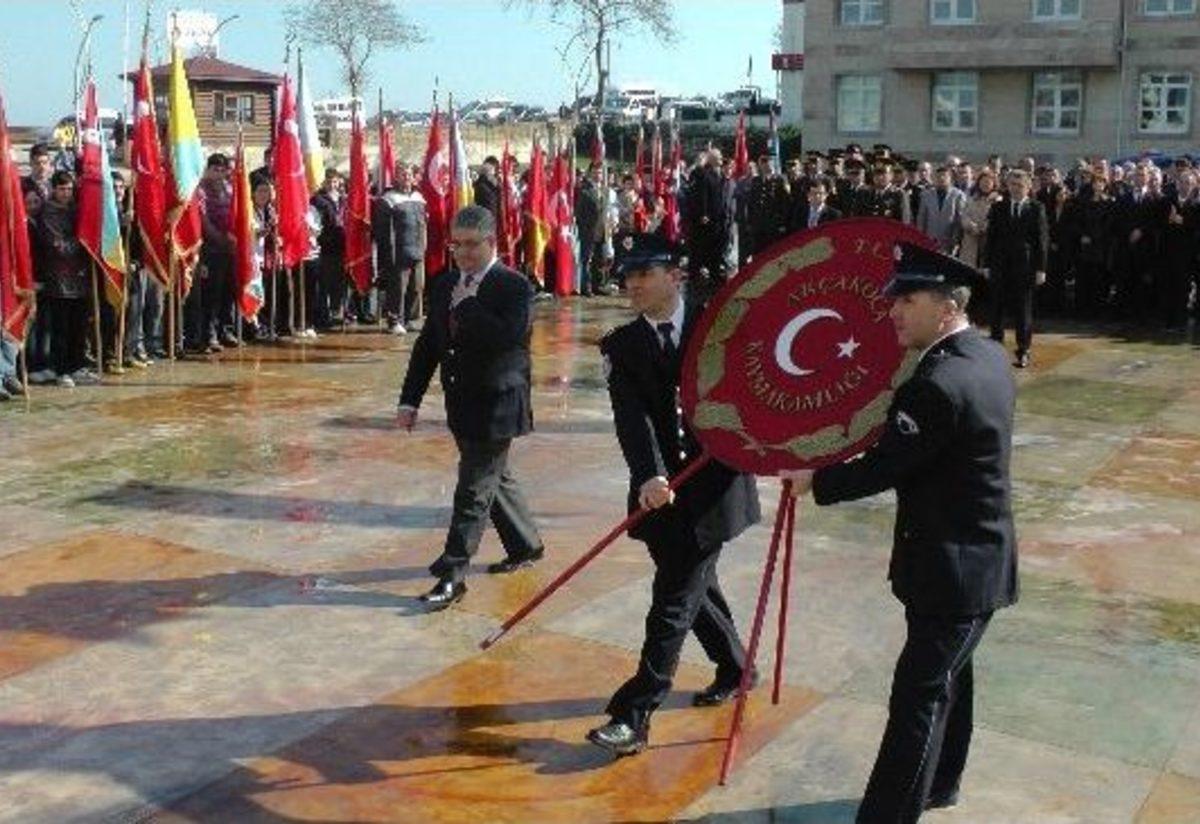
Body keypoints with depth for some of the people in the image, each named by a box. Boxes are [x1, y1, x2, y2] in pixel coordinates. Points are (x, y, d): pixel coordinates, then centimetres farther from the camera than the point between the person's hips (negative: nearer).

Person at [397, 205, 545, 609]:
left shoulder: (514, 287, -12)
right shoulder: (444, 285, 9)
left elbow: (507, 338, -28)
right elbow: (428, 344, 11)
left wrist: (467, 304, -21)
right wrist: (410, 399, 7)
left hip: (496, 405, -7)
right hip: (461, 404, 8)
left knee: (473, 489, -5)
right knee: (494, 478, 20)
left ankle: (453, 574, -1)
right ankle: (526, 545, 38)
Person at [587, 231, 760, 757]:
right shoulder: (621, 346, 2)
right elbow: (631, 416, -13)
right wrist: (648, 476, -29)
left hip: (715, 485, -4)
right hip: (661, 490, 4)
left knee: (675, 599, -4)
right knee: (694, 587, 18)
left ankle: (634, 715, -1)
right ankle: (734, 670, 42)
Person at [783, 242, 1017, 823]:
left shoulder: (937, 384, -26)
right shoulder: (989, 357, 4)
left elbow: (882, 468, -21)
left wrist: (815, 481, -9)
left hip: (951, 567, -10)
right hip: (979, 555, 10)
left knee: (919, 694, -6)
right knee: (948, 674, 24)